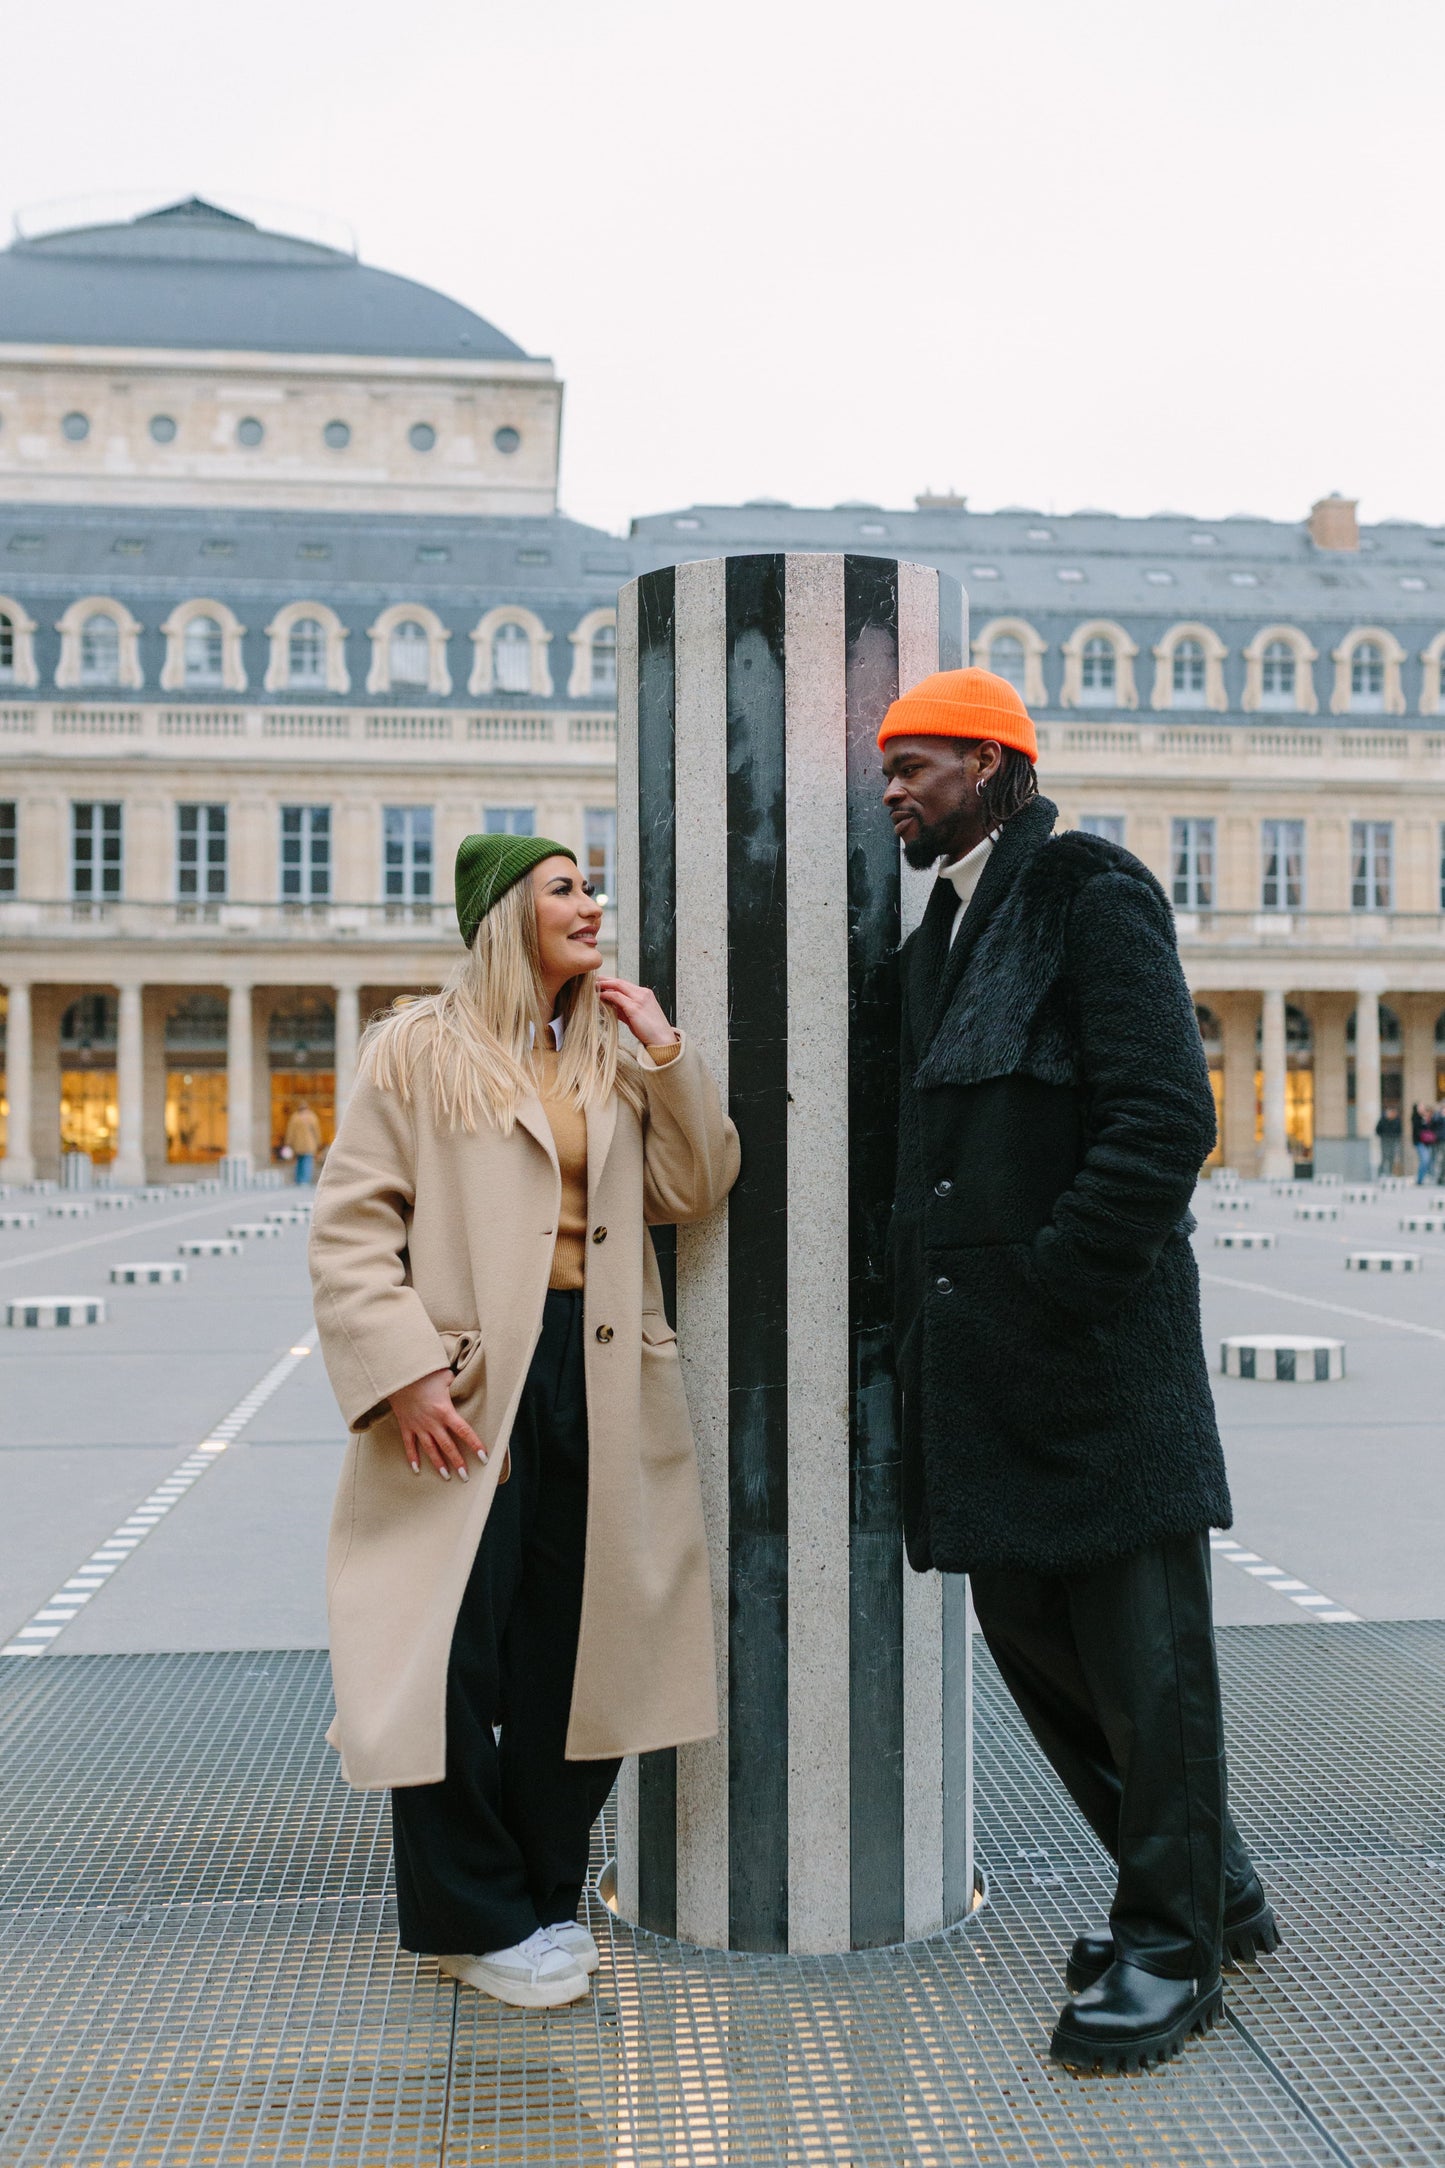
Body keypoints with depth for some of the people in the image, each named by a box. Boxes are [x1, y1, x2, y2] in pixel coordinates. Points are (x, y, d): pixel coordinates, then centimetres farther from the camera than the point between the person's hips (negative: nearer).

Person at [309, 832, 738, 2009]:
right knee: (457, 1655, -4)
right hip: (468, 1390, -5)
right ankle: (481, 1919, 14)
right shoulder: (420, 1049, 1)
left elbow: (694, 1190, 8)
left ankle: (546, 1894, 26)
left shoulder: (613, 1059, 17)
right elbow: (353, 1221, -4)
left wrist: (669, 1054, 0)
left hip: (598, 1383, 5)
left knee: (574, 1652, 8)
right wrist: (407, 1371, -14)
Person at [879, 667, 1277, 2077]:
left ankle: (1170, 1946, 17)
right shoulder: (940, 937, 18)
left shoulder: (1090, 892, -7)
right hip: (973, 1356, 9)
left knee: (1140, 1642, 1)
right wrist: (923, 1305, 12)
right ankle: (1212, 1888, 31)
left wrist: (1051, 1284, -17)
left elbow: (1164, 1117, -16)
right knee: (1028, 1627, 14)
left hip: (1097, 1343, -9)